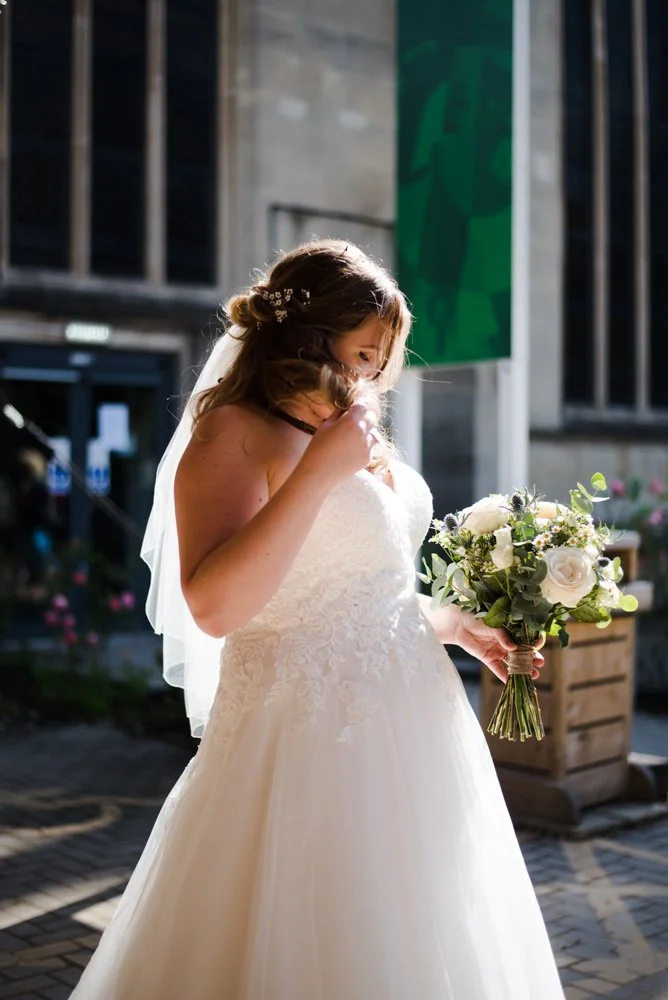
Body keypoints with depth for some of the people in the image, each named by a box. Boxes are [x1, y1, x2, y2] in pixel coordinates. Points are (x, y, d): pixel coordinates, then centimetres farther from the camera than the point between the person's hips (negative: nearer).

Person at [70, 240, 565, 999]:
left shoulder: (360, 441, 15)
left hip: (411, 732, 9)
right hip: (307, 739, -8)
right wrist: (321, 470, -23)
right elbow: (215, 606, -25)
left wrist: (455, 625, 17)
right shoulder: (235, 433, -10)